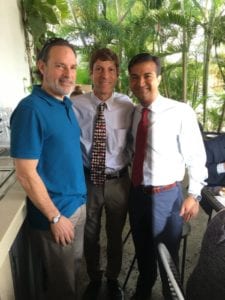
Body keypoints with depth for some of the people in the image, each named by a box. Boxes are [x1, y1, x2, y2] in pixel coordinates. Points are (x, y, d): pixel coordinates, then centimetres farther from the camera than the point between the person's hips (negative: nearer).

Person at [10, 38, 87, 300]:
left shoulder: (67, 104, 3)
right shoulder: (31, 110, -22)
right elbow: (26, 174, -22)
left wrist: (79, 200, 12)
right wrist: (55, 217, -16)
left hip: (78, 204, 7)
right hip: (55, 213, -7)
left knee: (74, 270, 27)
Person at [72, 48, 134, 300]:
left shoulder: (127, 106, -8)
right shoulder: (76, 105, -11)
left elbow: (133, 144, 1)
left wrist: (133, 175, 2)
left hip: (118, 181, 1)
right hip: (87, 180, 0)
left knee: (115, 235, 20)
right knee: (90, 235, 20)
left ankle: (113, 279, 49)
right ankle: (94, 279, 49)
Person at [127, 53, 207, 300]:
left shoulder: (180, 112, -16)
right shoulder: (133, 112, 0)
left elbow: (196, 156, -11)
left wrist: (194, 194, -8)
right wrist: (129, 182, 8)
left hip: (166, 195, -5)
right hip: (136, 192, 6)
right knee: (142, 250, 26)